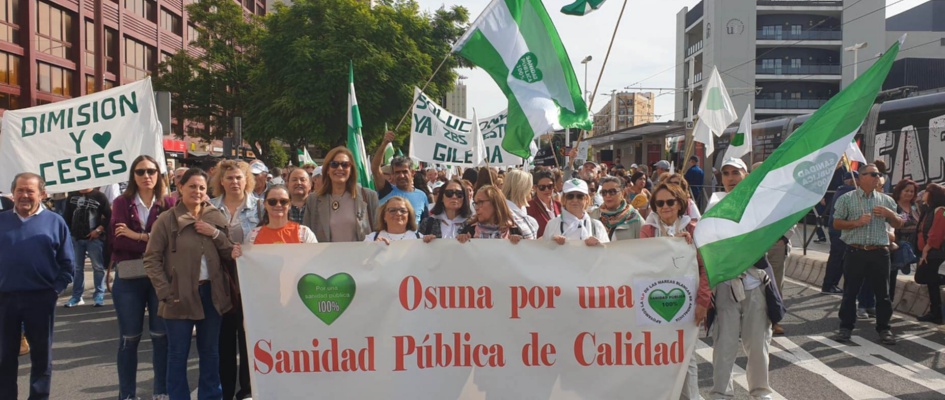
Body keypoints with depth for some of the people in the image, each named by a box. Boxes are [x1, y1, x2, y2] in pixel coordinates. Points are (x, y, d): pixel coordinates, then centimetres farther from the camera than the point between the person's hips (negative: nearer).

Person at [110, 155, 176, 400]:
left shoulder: (169, 203, 4)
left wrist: (139, 236, -17)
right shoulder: (122, 203, 2)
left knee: (161, 335, 7)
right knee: (129, 338, 6)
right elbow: (117, 239, -12)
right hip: (128, 278, 0)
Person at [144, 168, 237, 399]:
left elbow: (230, 254, 4)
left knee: (210, 351, 13)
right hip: (181, 296, -3)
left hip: (211, 292, 3)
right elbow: (151, 260, -6)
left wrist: (215, 233, -11)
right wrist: (166, 293, -13)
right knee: (178, 354, 5)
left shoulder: (216, 218, 6)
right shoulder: (167, 220, -4)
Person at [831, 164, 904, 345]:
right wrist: (857, 222, -13)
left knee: (882, 293, 6)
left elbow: (898, 224, 16)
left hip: (879, 253, 2)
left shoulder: (886, 200, 12)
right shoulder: (846, 199, 3)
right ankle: (846, 327, 14)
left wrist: (890, 214, -5)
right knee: (850, 292, 4)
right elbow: (836, 223, 1)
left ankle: (883, 328, 18)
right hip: (855, 253, -2)